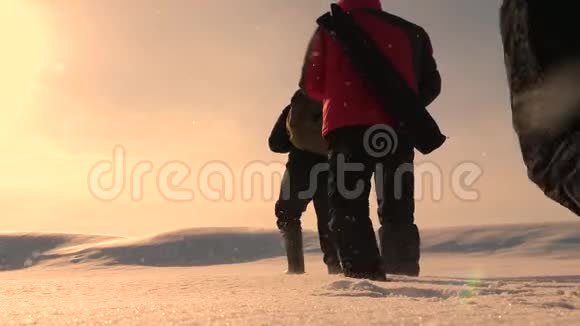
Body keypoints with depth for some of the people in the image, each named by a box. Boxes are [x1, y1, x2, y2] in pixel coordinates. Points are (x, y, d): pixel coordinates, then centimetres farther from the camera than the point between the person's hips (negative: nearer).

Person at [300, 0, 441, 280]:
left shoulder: (329, 29, 14)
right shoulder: (409, 31, 20)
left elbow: (311, 84, 11)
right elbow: (430, 84, 17)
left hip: (349, 126, -3)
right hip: (397, 128, 3)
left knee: (347, 203, -1)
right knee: (397, 207, 13)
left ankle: (363, 273, -14)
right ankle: (404, 273, 10)